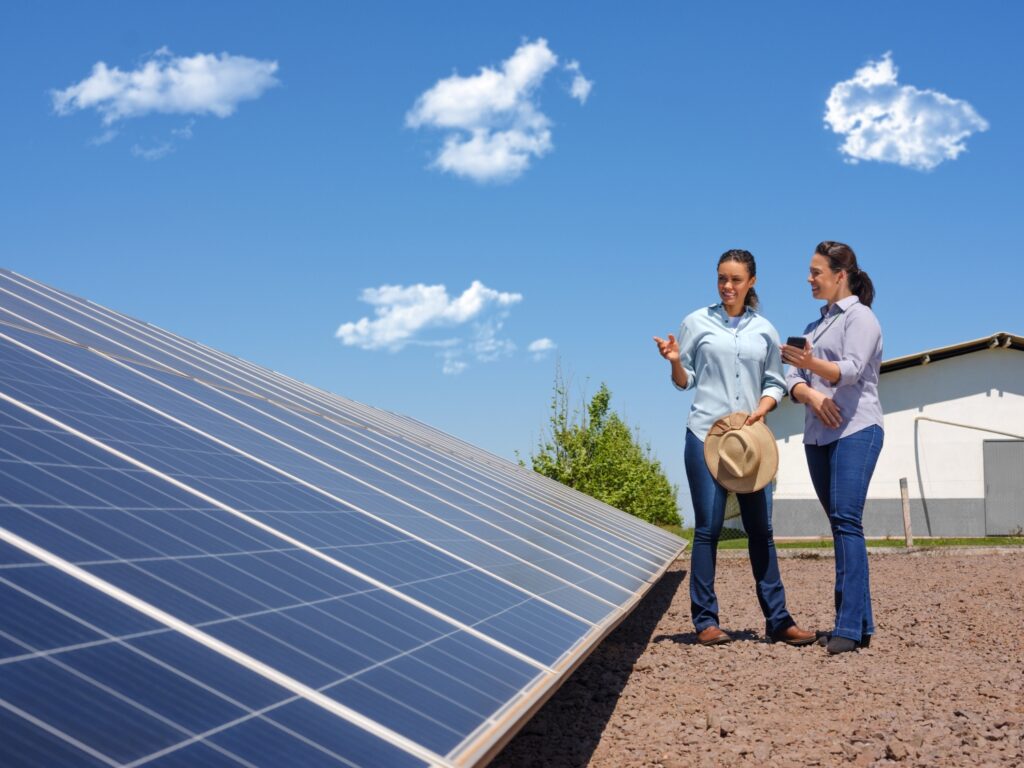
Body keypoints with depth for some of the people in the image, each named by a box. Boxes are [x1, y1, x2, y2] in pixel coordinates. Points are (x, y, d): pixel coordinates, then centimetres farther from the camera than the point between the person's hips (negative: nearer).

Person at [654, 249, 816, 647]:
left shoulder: (764, 330, 12)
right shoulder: (698, 322, 5)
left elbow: (775, 383, 13)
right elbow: (684, 381, 8)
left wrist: (763, 406, -7)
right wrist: (674, 361, -13)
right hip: (706, 434, -2)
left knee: (761, 528, 2)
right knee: (708, 528, -3)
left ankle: (777, 619, 6)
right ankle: (705, 620, 2)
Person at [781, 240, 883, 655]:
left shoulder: (860, 317, -1)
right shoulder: (815, 325, 22)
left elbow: (850, 371, -17)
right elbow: (793, 380, 12)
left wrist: (812, 364, -35)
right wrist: (810, 393, -11)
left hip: (856, 430, -8)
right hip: (818, 435, 8)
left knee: (846, 520, -18)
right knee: (841, 526, 5)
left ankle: (850, 625, -22)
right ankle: (860, 621, 7)